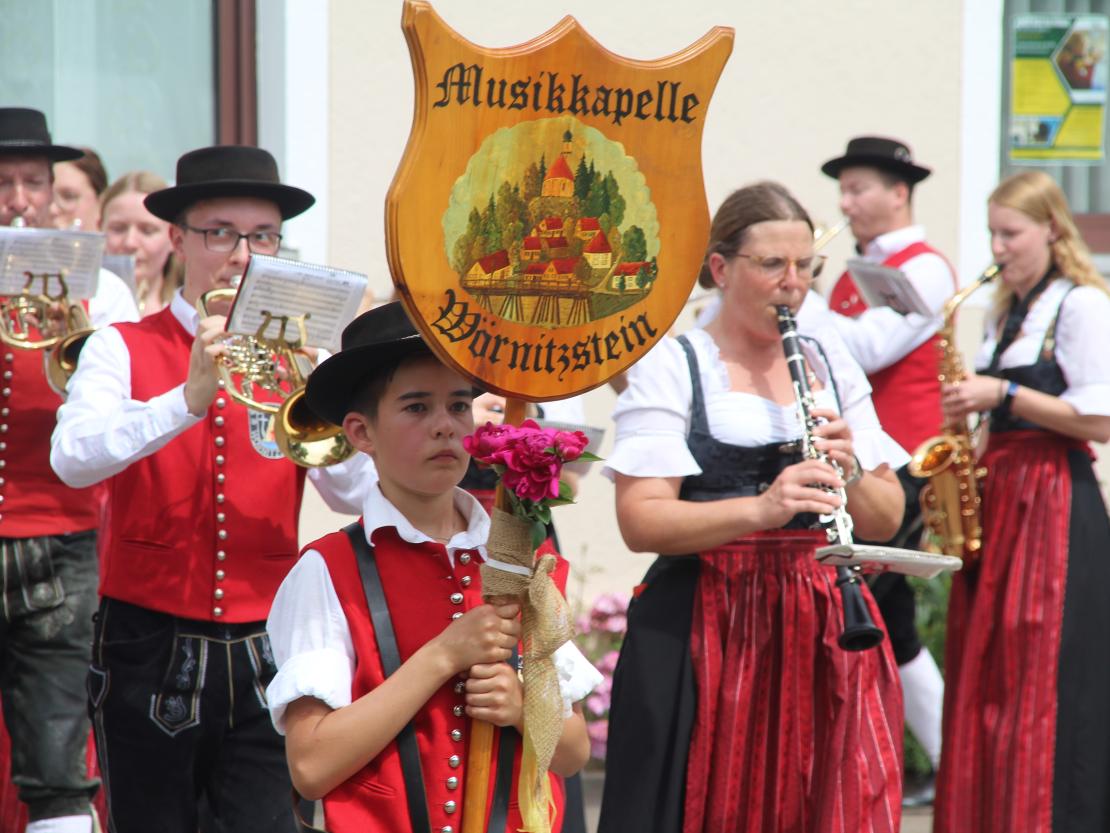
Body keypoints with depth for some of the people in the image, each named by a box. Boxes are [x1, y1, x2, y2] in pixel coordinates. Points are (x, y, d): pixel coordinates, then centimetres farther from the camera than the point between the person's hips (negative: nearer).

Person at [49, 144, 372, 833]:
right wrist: (187, 401, -31)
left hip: (262, 659, 2)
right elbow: (72, 459, -18)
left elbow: (357, 498, -4)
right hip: (150, 660, -1)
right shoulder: (123, 350, 1)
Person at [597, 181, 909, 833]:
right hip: (704, 632, -4)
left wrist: (848, 469, -10)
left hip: (823, 630, 4)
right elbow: (641, 521, -12)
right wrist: (761, 509, -26)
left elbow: (886, 521, 11)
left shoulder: (830, 360, 13)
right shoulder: (671, 365, -2)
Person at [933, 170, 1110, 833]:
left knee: (1047, 680, -10)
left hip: (1055, 504, -8)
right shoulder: (1005, 314, 18)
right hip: (997, 494, 8)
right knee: (987, 672, 6)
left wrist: (1002, 395, -16)